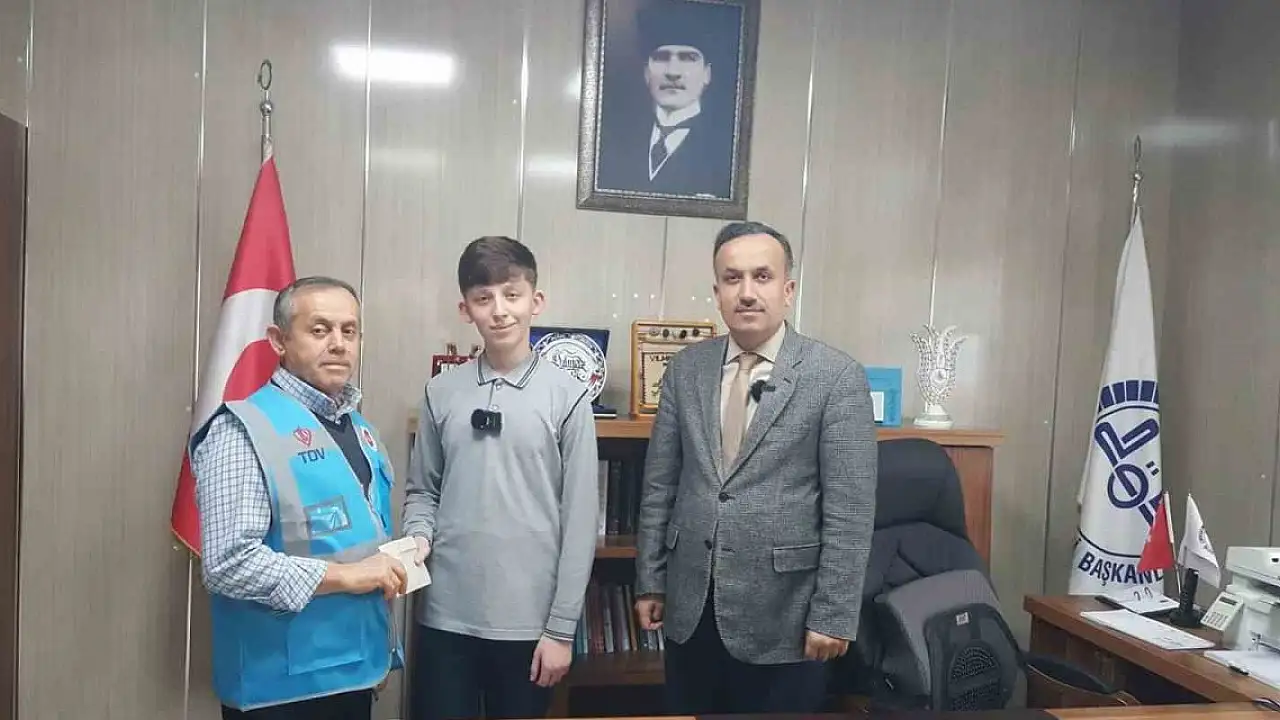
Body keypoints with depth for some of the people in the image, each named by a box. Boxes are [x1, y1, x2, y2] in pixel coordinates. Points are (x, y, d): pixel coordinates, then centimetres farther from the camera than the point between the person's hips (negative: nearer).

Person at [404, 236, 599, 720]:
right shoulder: (441, 393, 3)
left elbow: (580, 521, -5)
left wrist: (561, 628, -6)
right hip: (445, 616, 2)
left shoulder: (567, 397, -5)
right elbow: (422, 490, 11)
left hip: (528, 620, -1)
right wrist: (419, 537, -11)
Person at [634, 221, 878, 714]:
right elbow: (659, 483, 7)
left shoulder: (837, 377, -9)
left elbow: (850, 510, -10)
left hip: (782, 616, -3)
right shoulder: (685, 368, 3)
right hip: (689, 607, 4)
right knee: (686, 713, 17)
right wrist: (650, 580, 6)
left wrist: (832, 615, -11)